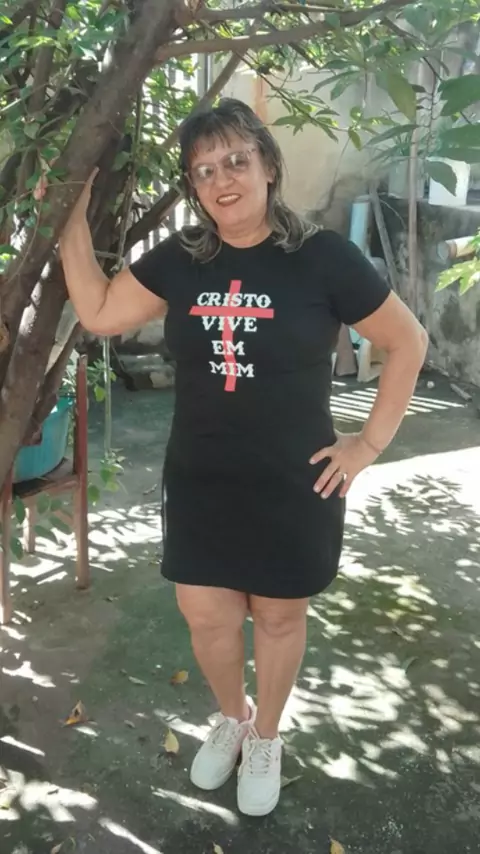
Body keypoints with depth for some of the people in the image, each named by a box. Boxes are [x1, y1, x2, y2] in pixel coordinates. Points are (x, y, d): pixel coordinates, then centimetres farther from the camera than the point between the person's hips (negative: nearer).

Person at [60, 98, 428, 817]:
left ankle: (265, 737, 43)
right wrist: (75, 216, -1)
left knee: (279, 617, 15)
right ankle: (231, 717, 45)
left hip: (294, 486, -3)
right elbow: (98, 313, 3)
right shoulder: (181, 259, 1)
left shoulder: (322, 256, -11)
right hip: (199, 480, 3)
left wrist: (370, 442, -7)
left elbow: (408, 341, -5)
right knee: (206, 616, 12)